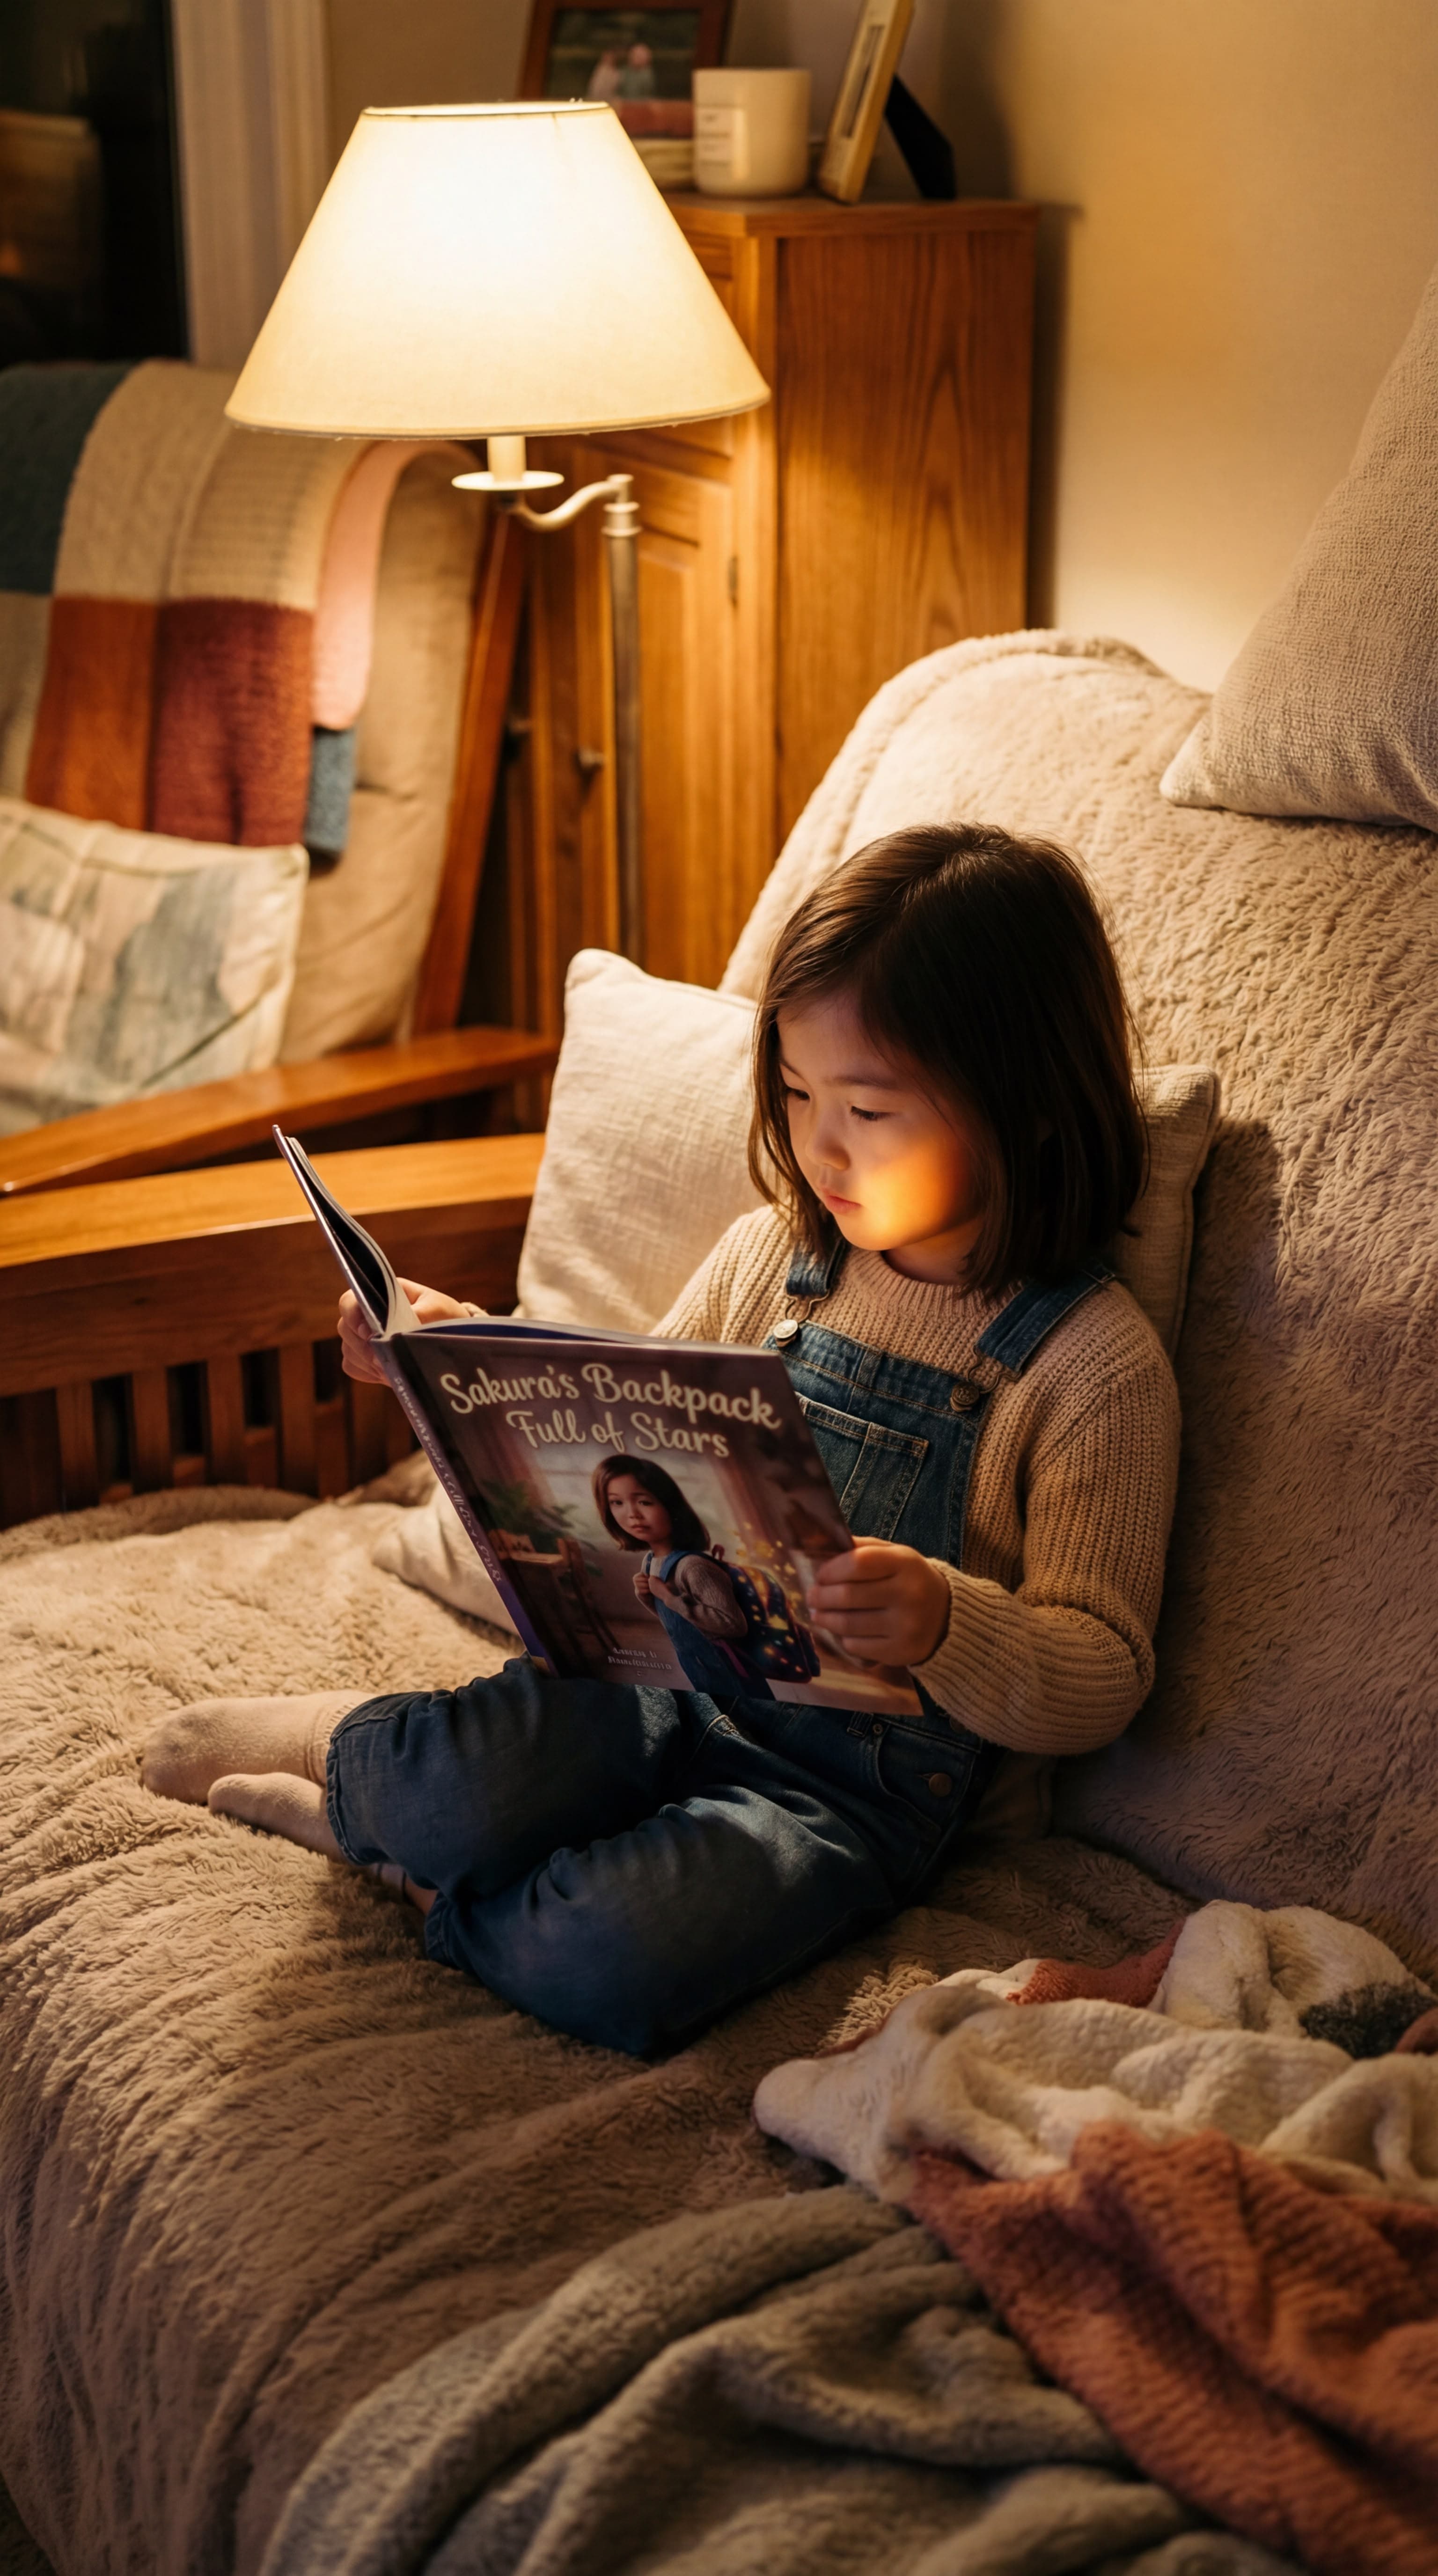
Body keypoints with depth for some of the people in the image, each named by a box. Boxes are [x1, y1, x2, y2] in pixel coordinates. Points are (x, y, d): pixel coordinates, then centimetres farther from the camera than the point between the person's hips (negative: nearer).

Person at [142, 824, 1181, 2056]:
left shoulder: (1095, 1361, -11)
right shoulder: (770, 1254, 5)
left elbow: (1101, 1681, -11)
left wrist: (942, 1626, -31)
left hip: (864, 1776, -3)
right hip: (676, 1669, 4)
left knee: (602, 1962, -29)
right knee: (462, 1792, -30)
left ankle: (369, 1811, -3)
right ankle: (365, 1747, 4)